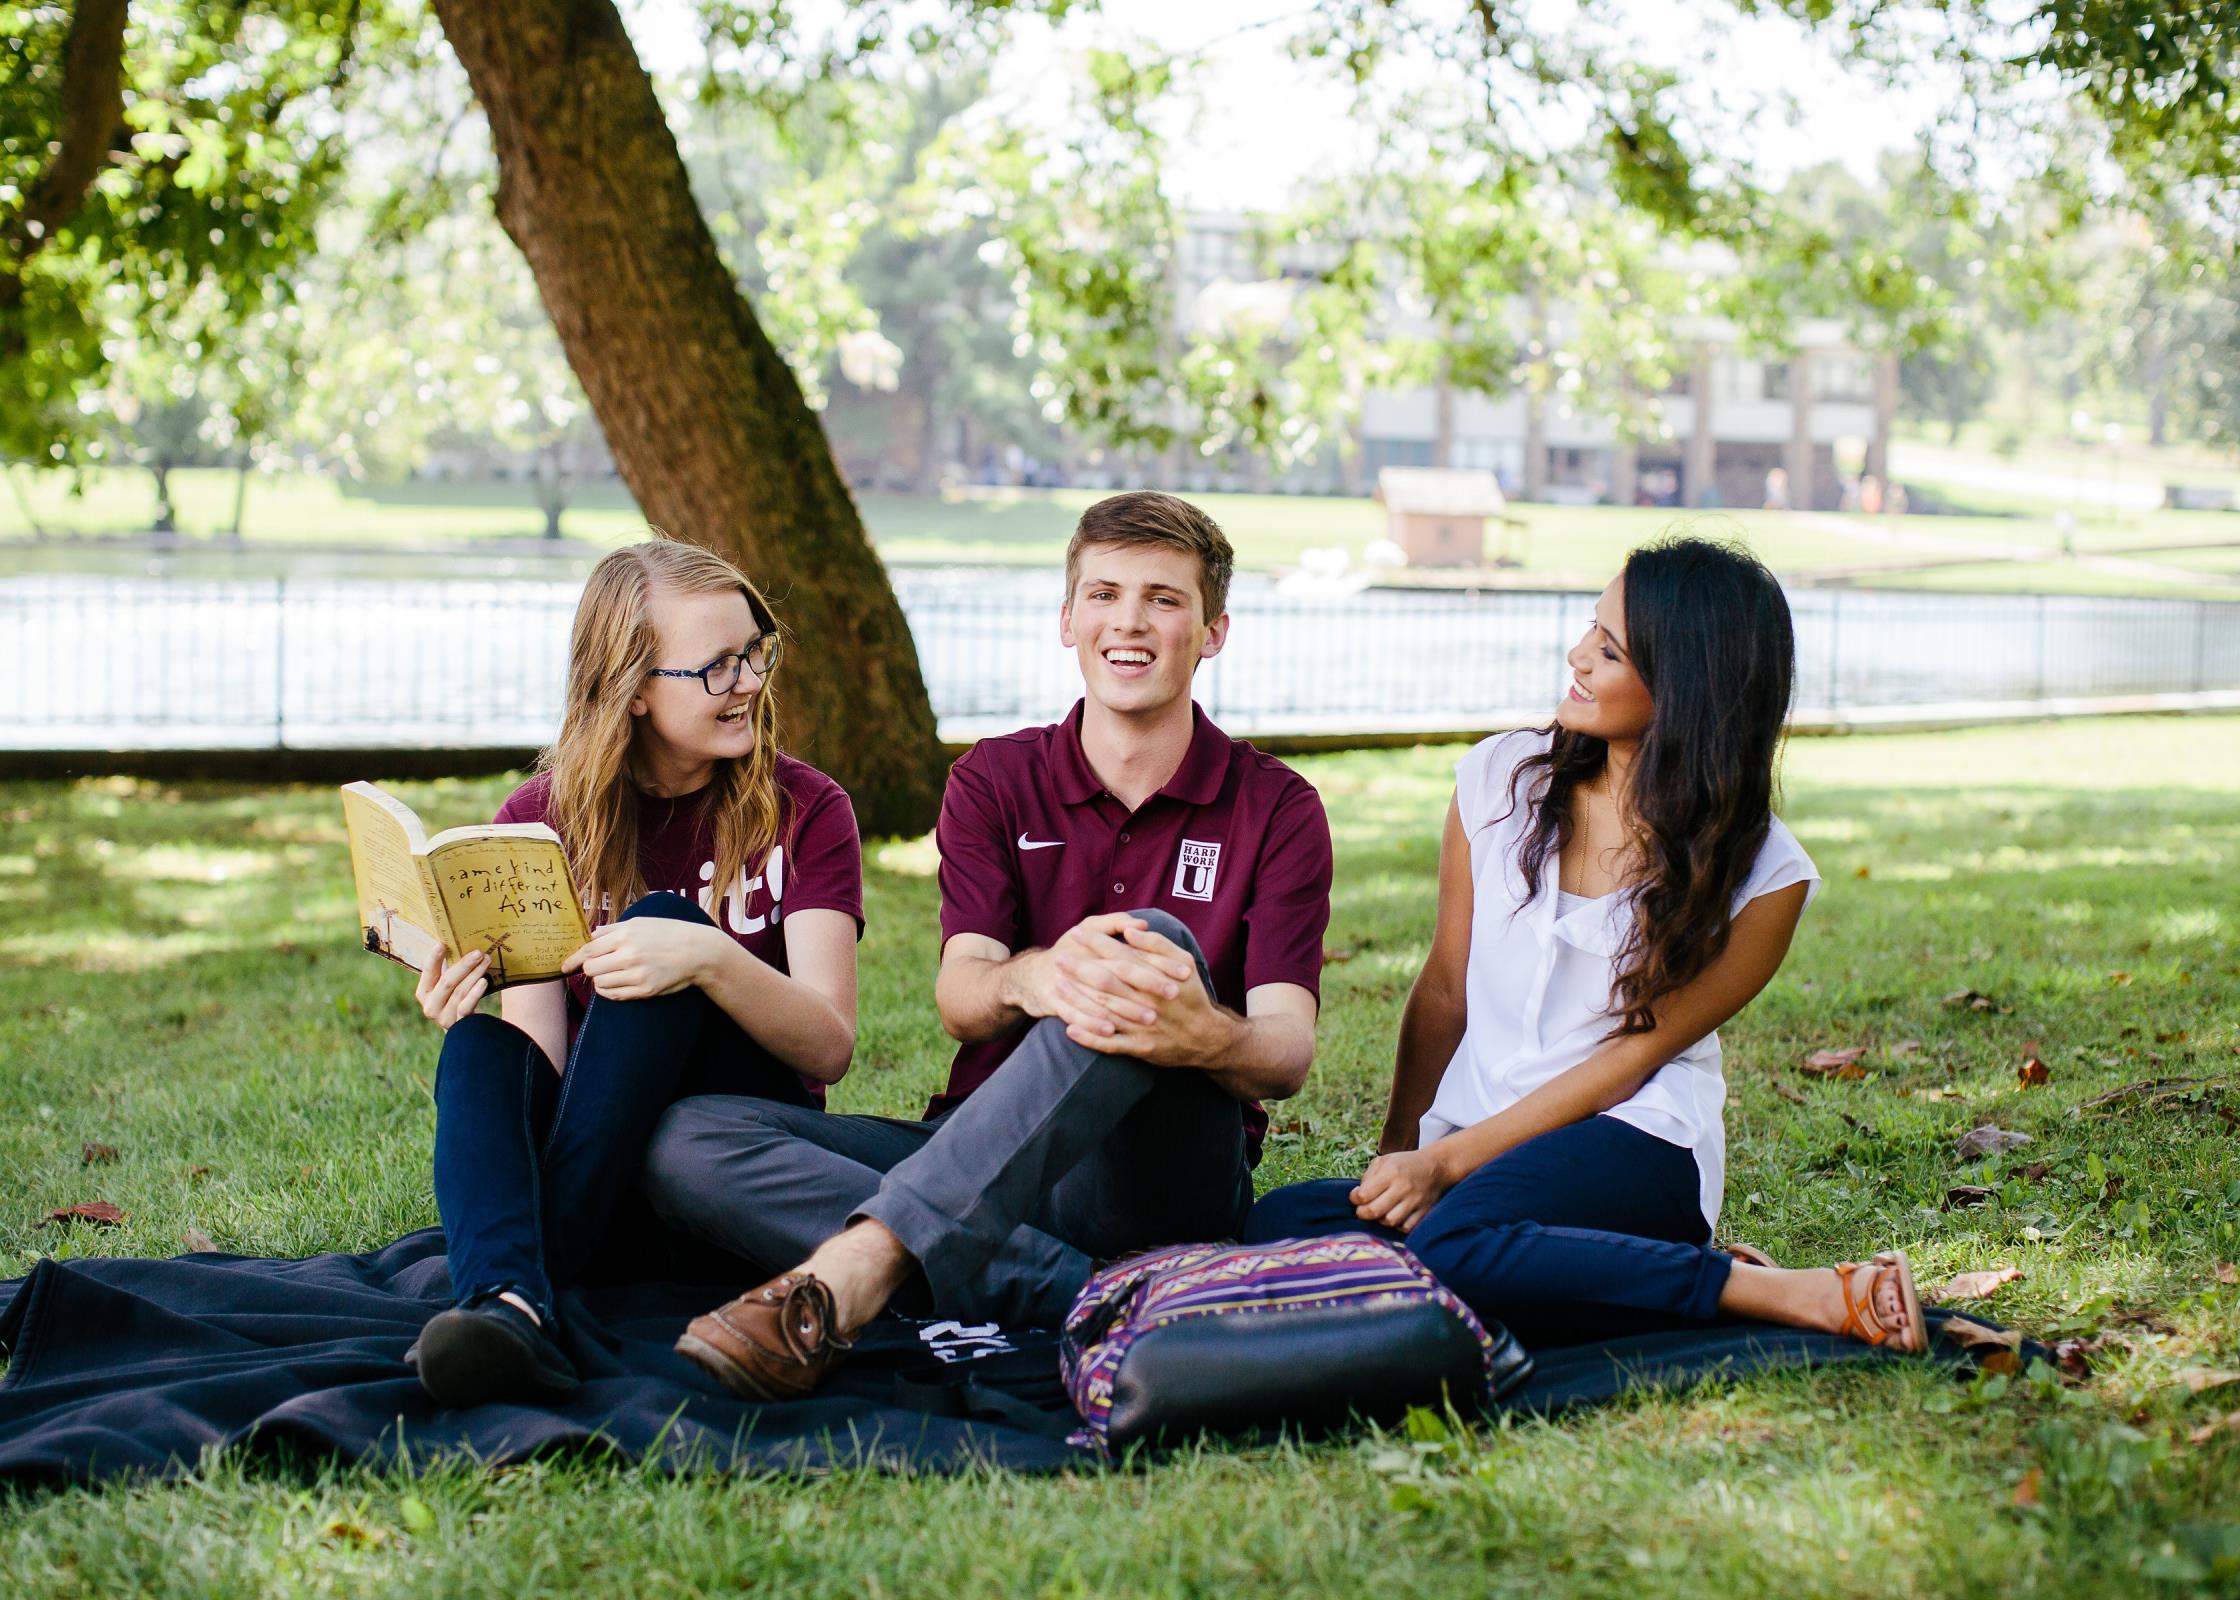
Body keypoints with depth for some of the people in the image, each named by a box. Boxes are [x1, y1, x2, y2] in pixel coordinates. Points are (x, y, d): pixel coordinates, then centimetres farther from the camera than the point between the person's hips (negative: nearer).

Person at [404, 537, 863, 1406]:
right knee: (482, 1045, -28)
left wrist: (711, 959, -32)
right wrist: (465, 1002, -28)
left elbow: (830, 1045, -12)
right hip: (580, 1150, 2)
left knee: (660, 922, -26)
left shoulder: (801, 811, 0)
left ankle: (522, 1283, -36)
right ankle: (507, 1307, -55)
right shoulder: (540, 821, 5)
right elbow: (542, 1057, -4)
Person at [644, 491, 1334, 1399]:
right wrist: (1029, 982, -32)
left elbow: (1287, 1054, -9)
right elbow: (959, 1001, -5)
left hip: (1163, 1168, -3)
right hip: (978, 1155, 3)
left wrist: (1206, 1038, -36)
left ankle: (859, 1261, -45)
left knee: (1157, 945, -33)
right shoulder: (996, 781, 10)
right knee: (688, 1140, -21)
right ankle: (1095, 1292, -35)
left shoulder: (1275, 808, 4)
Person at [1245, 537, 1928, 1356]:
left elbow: (1632, 1055, -6)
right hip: (1469, 1143, 5)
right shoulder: (1502, 777, 7)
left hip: (1635, 1144, -5)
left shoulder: (1763, 874, -4)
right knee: (1277, 1226, -25)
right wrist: (1398, 1155, 7)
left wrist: (1445, 1162, -11)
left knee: (1455, 1249, -37)